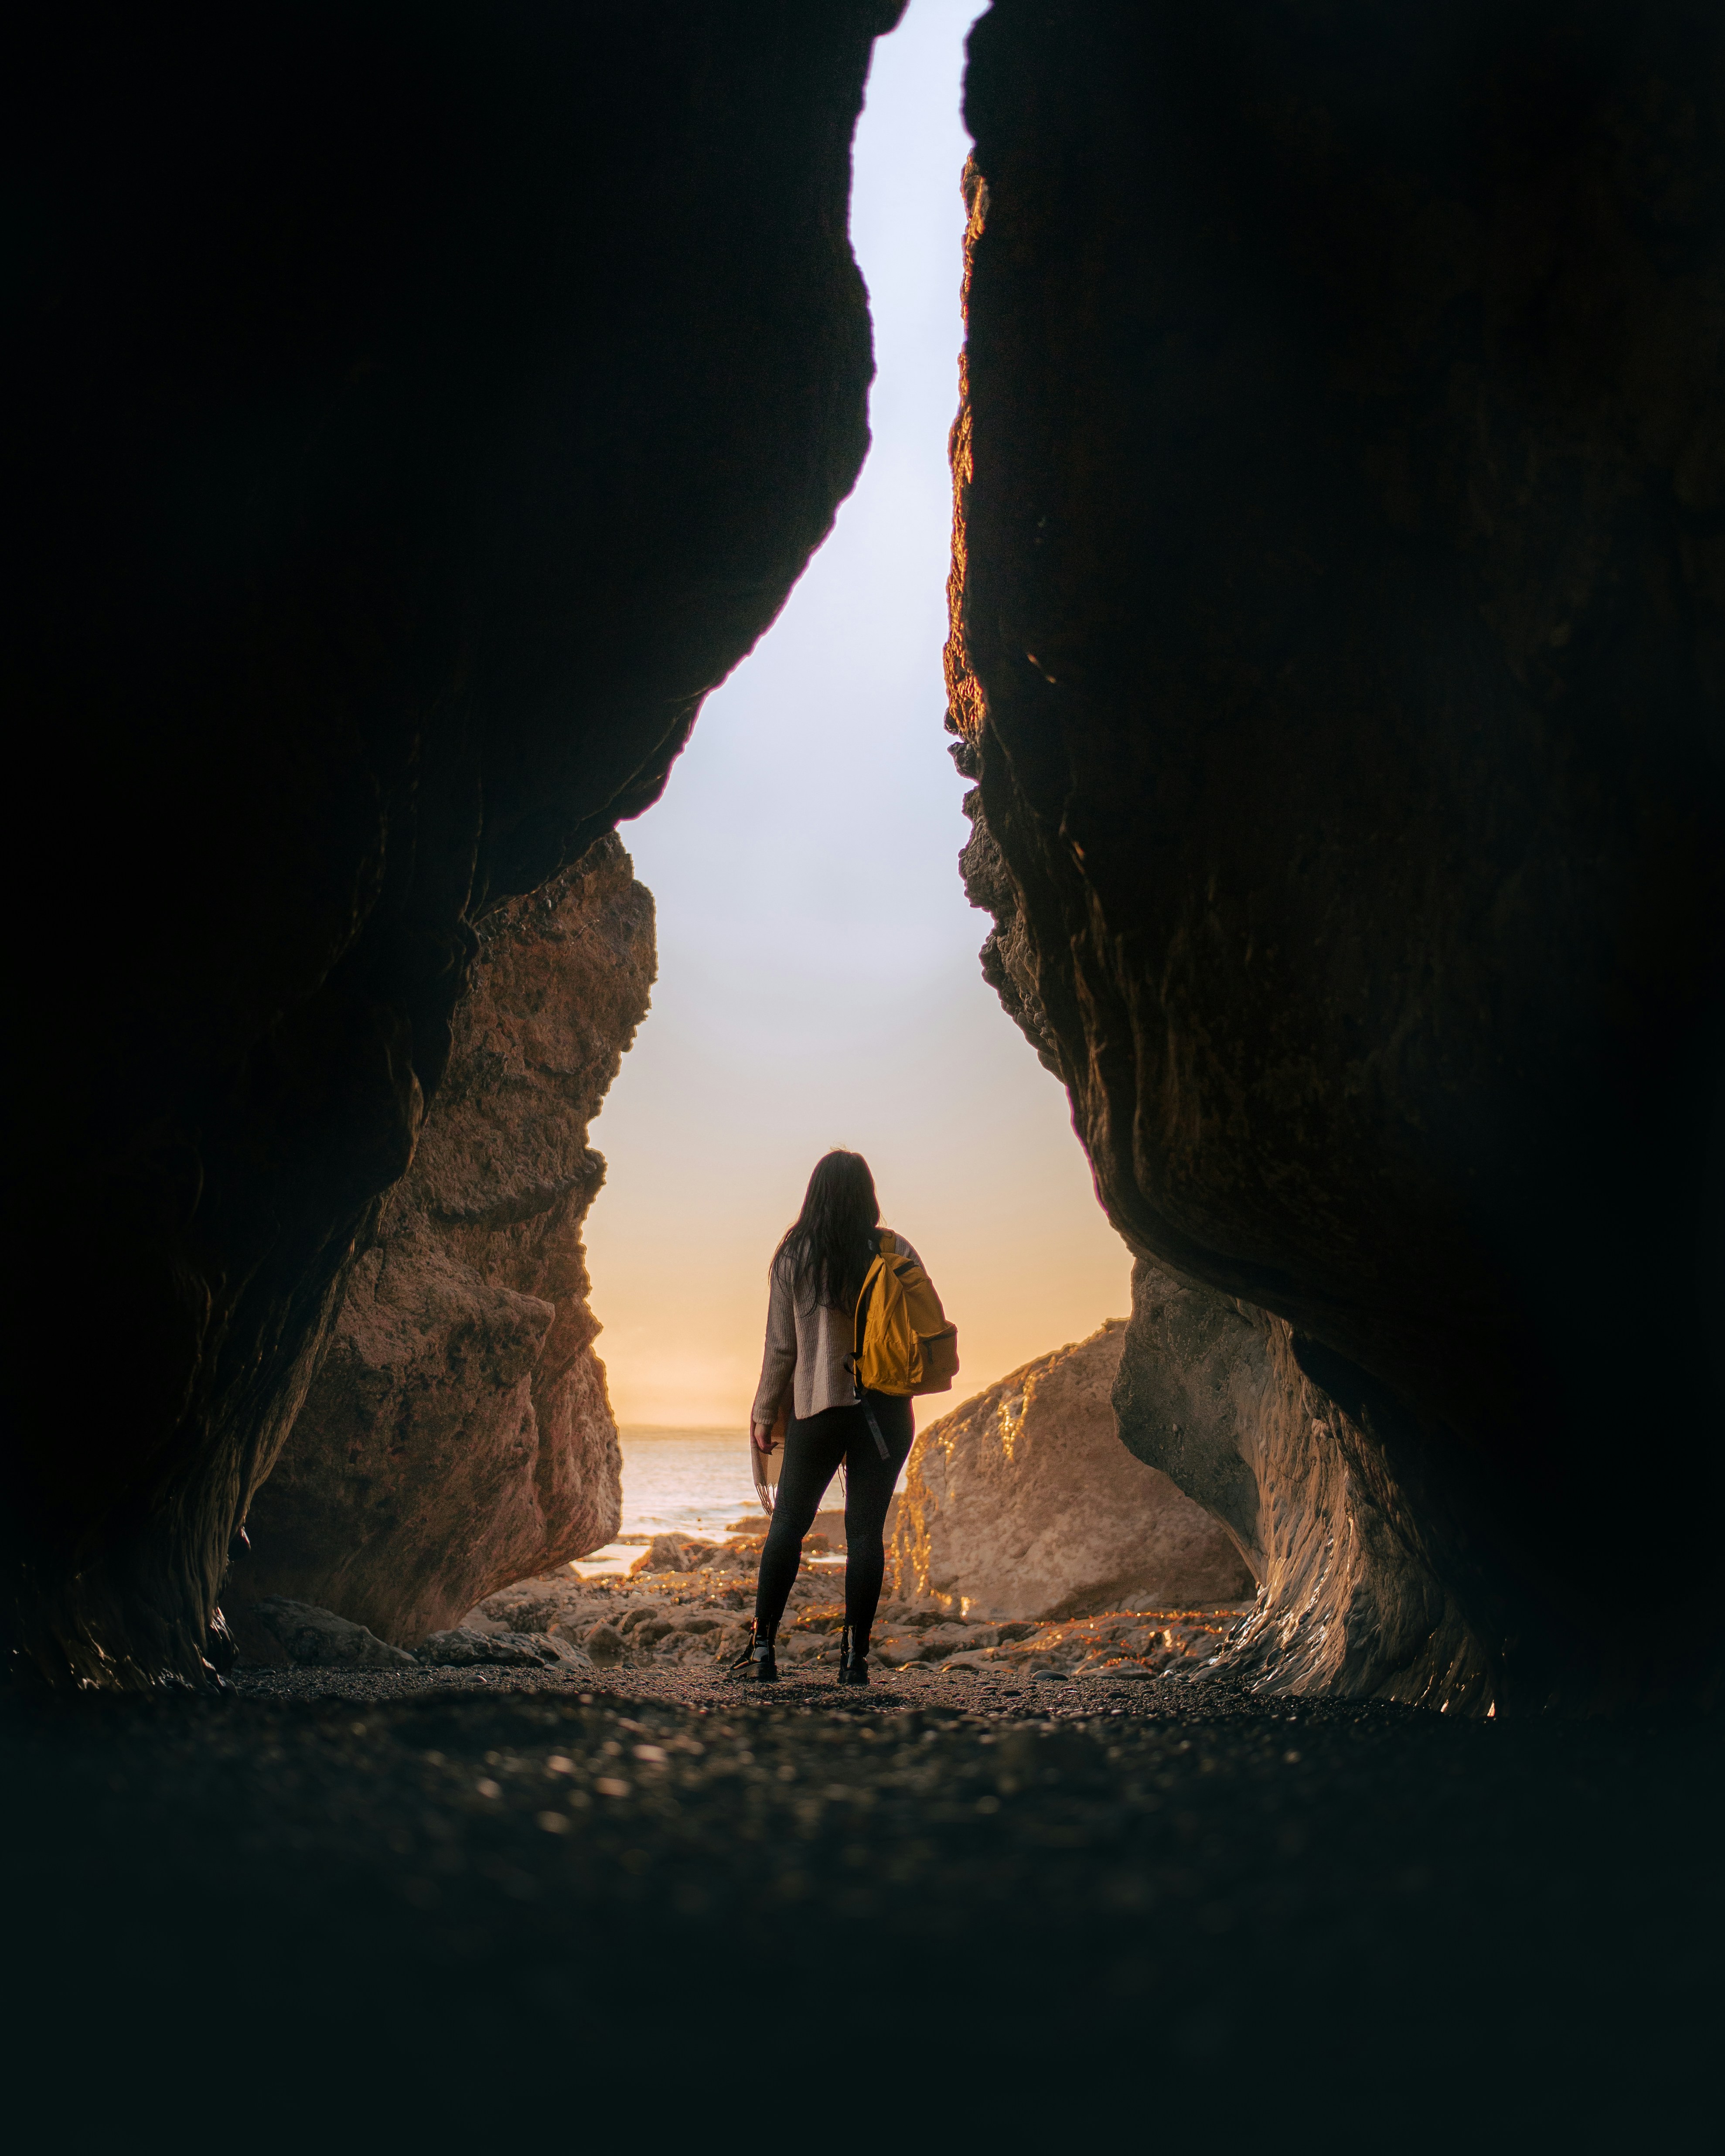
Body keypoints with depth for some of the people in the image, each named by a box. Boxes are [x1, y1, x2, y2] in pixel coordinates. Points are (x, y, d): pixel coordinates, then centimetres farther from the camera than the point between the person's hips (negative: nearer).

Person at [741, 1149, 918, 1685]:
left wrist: (764, 1412, 9)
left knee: (788, 1524, 11)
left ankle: (763, 1645, 10)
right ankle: (856, 1655, 6)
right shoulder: (894, 1252, -2)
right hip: (884, 1408, 0)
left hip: (816, 1405, 0)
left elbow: (781, 1345, 0)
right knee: (865, 1529, 5)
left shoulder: (793, 1255, -2)